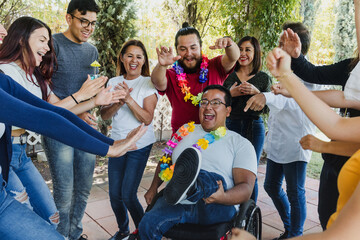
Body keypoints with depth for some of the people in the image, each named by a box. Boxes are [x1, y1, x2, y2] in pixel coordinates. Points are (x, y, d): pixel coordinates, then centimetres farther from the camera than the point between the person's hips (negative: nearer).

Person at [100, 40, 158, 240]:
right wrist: (119, 102, -18)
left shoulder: (148, 83, -5)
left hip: (140, 145, -4)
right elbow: (105, 115, 0)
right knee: (114, 195, 7)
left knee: (127, 195, -6)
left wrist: (129, 99, -24)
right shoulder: (113, 82, 6)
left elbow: (147, 119, -13)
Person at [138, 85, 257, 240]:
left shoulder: (240, 143, 7)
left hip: (216, 210, -3)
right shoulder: (185, 131, 19)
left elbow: (246, 188, -4)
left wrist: (223, 197, -25)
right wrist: (154, 188, 14)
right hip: (178, 204, 3)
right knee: (148, 225, -27)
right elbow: (165, 160, 29)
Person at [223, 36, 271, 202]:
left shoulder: (263, 78, 5)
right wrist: (230, 94, -11)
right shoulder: (229, 75, 8)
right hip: (230, 126, 1)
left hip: (254, 128, -1)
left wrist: (256, 93, -14)